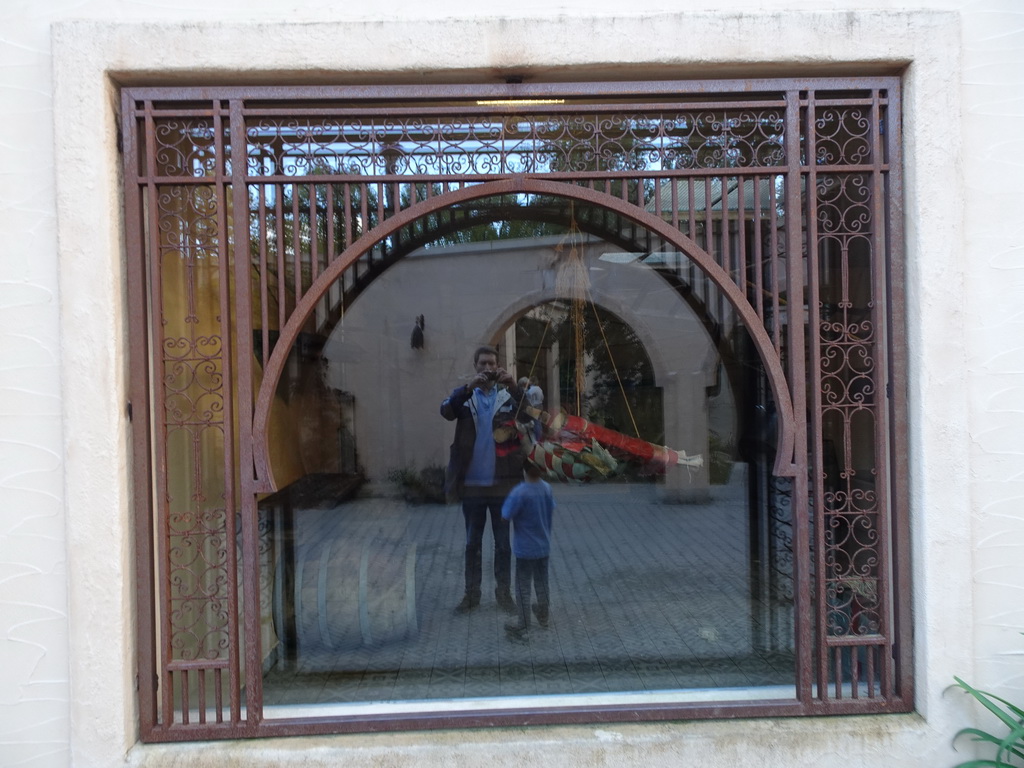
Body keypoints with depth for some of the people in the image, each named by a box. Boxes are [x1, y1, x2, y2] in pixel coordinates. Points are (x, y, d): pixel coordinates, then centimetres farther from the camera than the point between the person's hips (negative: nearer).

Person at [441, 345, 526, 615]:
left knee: (503, 543, 11)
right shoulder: (464, 395, 2)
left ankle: (504, 592, 24)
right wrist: (470, 386, -30)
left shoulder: (508, 395, 1)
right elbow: (446, 411, -17)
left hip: (502, 483, 0)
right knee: (472, 543, 12)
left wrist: (514, 387, -28)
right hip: (472, 484, 1)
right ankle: (471, 593, 24)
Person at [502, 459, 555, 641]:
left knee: (523, 587, 7)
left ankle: (523, 627, 15)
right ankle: (543, 615, 43)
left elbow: (505, 516, -20)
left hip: (525, 549, -6)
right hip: (544, 546, 6)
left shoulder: (520, 492, -25)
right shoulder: (547, 488, -6)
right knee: (542, 582, 23)